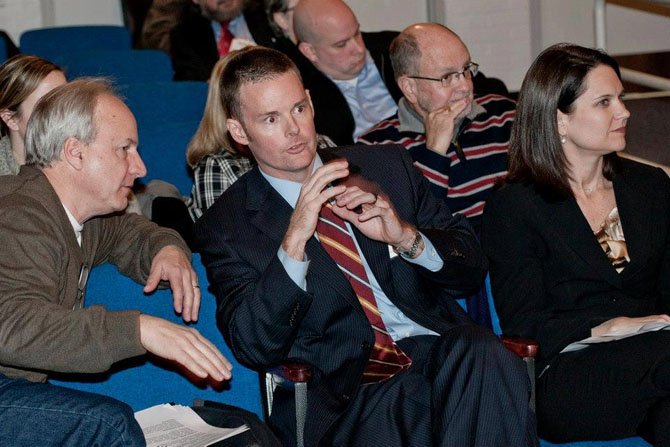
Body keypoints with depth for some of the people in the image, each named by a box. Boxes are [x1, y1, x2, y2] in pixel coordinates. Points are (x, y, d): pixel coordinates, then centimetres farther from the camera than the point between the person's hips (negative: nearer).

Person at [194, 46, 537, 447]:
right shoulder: (225, 227, 6)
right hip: (343, 387, -3)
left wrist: (406, 237, -7)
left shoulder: (388, 167, 16)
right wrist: (295, 239, -18)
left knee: (487, 357, -32)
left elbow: (472, 268, 14)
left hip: (437, 351, 4)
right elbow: (254, 348, -7)